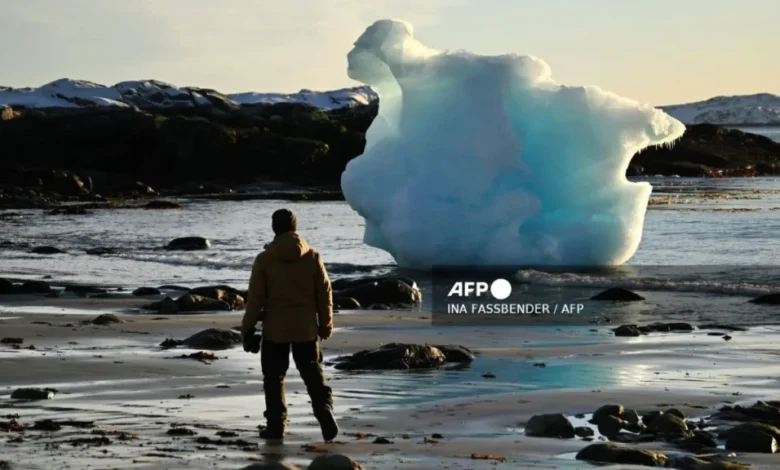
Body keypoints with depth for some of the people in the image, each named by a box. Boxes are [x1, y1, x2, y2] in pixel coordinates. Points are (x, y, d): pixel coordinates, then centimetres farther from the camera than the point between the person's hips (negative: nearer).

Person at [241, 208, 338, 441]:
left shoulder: (264, 259, -7)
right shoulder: (313, 257, -1)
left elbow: (255, 297, -5)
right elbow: (325, 293, 3)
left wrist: (247, 327, 4)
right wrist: (326, 324, 13)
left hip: (275, 328, -2)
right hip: (306, 328, 2)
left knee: (274, 378, 8)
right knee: (313, 374, 9)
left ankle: (276, 425, 8)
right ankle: (325, 410, -12)